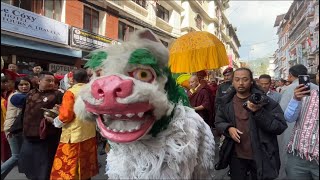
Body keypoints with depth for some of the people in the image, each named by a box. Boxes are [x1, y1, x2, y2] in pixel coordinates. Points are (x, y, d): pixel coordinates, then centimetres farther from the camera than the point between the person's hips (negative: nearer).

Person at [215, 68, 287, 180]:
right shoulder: (227, 102, -1)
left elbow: (280, 127, -16)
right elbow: (218, 122, 8)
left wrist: (259, 112, -30)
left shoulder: (264, 100, -11)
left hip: (261, 156, -2)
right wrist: (228, 128, -13)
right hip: (236, 155, 3)